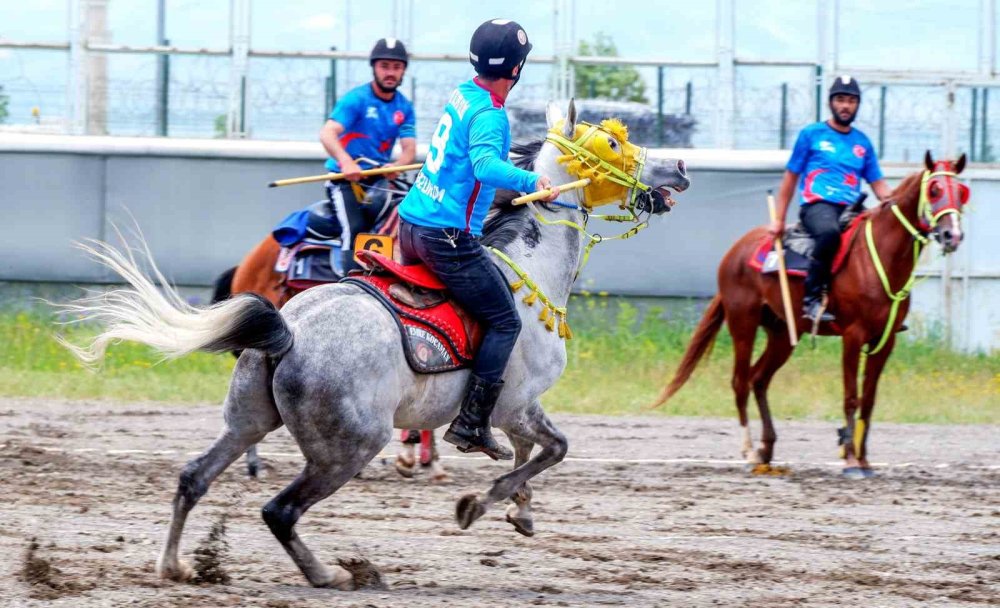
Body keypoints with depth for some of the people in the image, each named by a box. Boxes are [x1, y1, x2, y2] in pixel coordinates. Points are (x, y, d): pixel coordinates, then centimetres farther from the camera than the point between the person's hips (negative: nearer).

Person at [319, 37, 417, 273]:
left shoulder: (404, 107, 8)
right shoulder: (356, 99, -10)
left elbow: (409, 149, 0)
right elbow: (327, 133, -24)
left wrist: (396, 166, -26)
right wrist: (346, 161, -44)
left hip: (379, 180, 5)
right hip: (345, 179, -5)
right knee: (355, 229, -23)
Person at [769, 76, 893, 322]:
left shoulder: (862, 143, 19)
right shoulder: (811, 135, 8)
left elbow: (879, 186, 17)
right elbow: (790, 179, 10)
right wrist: (778, 220, 6)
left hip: (850, 209, 5)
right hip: (817, 205, -5)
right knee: (830, 232, -40)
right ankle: (812, 299, -33)